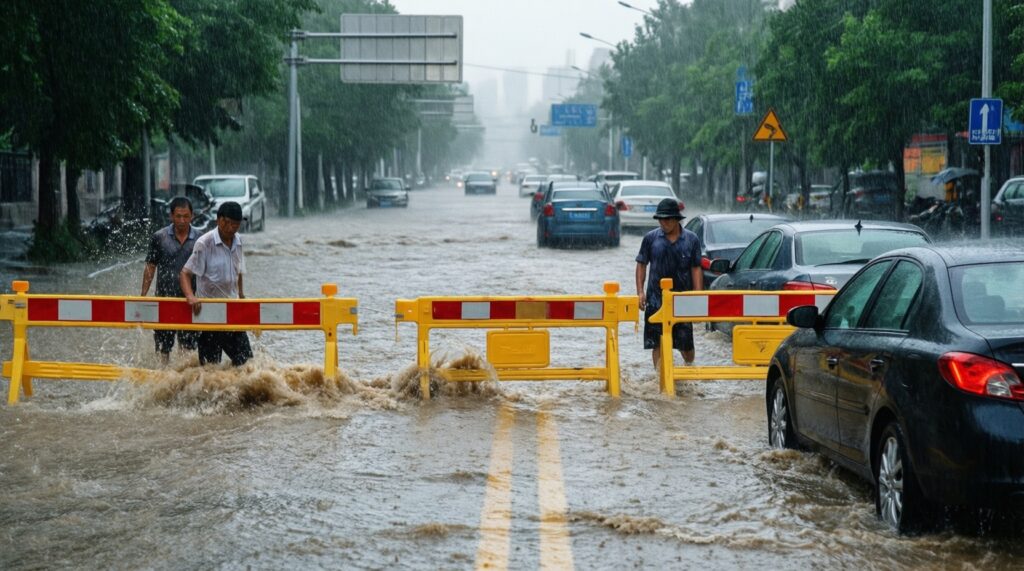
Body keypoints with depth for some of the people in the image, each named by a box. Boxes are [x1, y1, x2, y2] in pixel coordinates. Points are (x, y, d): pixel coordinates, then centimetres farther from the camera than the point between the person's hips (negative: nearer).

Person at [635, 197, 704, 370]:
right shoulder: (651, 238, 2)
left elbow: (696, 269, 4)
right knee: (658, 344, -1)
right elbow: (641, 265, 8)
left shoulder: (691, 239, 2)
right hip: (656, 299, 0)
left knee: (685, 343, 7)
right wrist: (640, 291, -2)